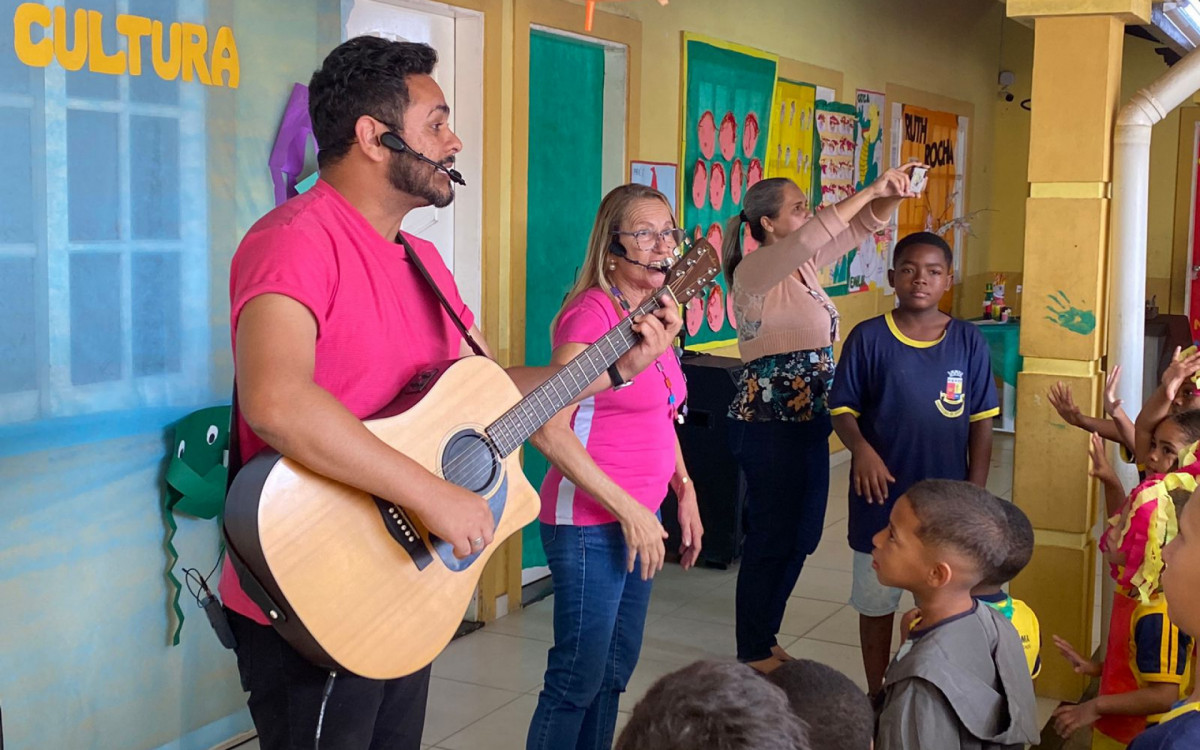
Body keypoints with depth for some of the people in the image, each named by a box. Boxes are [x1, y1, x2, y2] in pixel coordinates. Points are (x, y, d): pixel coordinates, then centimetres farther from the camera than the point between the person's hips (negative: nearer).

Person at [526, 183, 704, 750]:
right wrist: (628, 510, -23)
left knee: (616, 671, 19)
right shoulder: (591, 311, -17)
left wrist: (685, 494, 13)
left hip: (639, 518, 9)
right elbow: (549, 429, -26)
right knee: (578, 679, 3)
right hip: (590, 524, -8)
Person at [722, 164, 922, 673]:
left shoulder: (804, 265, 10)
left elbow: (861, 227, 15)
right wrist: (870, 190, -25)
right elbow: (810, 235, -31)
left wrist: (892, 196, -3)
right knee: (772, 536, 1)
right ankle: (753, 654, 16)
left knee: (800, 535, 14)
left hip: (807, 421, 9)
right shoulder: (755, 270, -14)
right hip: (768, 424, -9)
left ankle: (763, 640, 28)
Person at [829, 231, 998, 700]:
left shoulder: (968, 341, -2)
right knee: (876, 600, 12)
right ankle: (876, 695, 30)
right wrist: (862, 449, -23)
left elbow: (981, 423, 1)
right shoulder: (868, 338, -6)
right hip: (882, 495, -1)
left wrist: (975, 493, -3)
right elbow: (843, 411, -3)